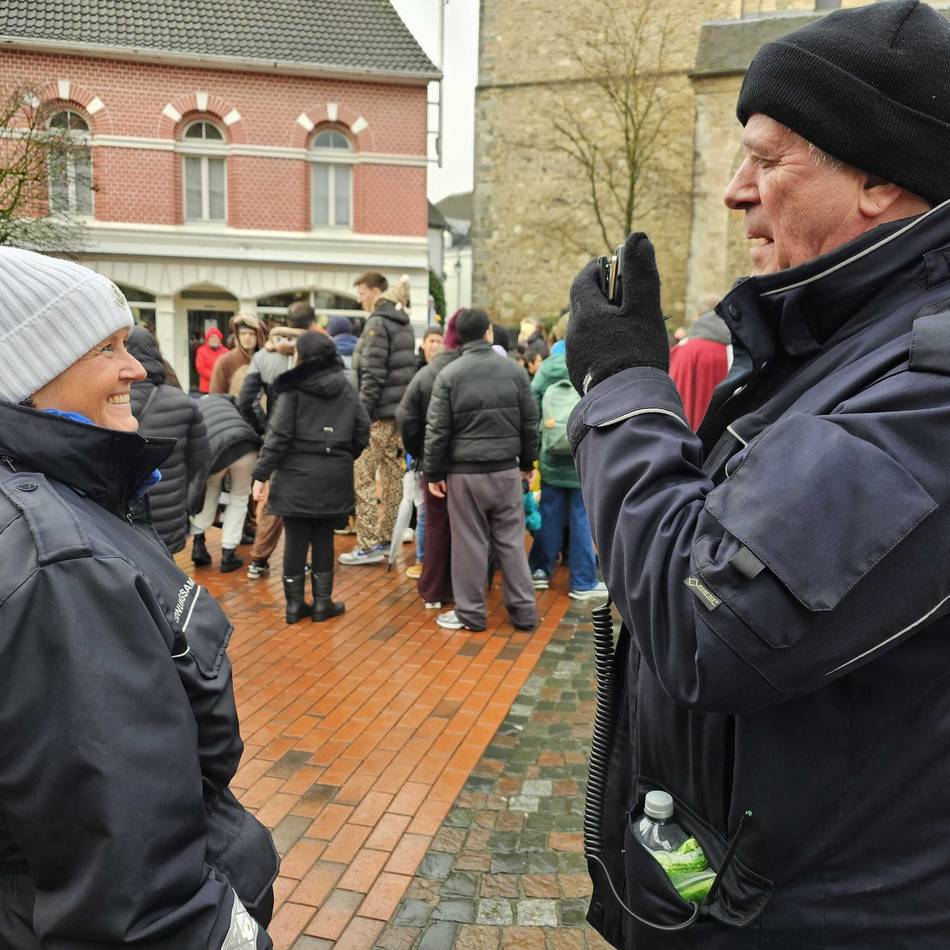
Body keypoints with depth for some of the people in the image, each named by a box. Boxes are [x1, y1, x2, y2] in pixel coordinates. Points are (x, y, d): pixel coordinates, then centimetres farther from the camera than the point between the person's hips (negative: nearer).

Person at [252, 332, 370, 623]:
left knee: (296, 538, 6)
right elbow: (362, 432, 6)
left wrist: (261, 474, -7)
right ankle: (322, 602, 15)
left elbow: (278, 434, -11)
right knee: (323, 537, 11)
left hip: (298, 474, -3)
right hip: (334, 475, 3)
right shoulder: (346, 388, 5)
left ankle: (295, 602, 13)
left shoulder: (294, 389, -7)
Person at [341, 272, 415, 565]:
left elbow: (373, 374, -18)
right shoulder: (403, 324, 16)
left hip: (380, 413, -9)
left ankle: (369, 546, -5)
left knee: (361, 477, -5)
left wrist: (361, 414, -16)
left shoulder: (377, 323, -11)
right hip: (402, 411, 9)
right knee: (392, 475, 12)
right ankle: (385, 538, 20)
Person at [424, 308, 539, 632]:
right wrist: (528, 462, 17)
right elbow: (530, 422, 6)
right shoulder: (513, 370, 2)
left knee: (470, 543, 5)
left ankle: (471, 613, 14)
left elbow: (437, 429, -6)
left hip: (465, 472, -2)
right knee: (511, 541, 11)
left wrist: (433, 473, 2)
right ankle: (523, 609, 17)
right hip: (506, 469, 2)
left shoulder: (449, 375, -6)